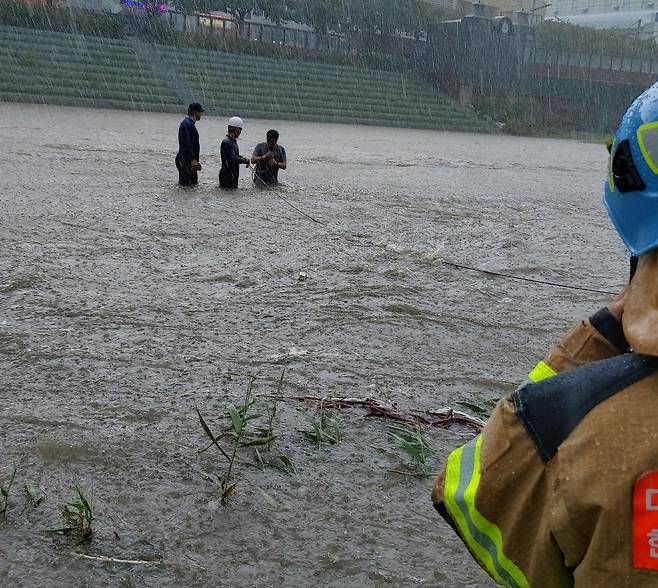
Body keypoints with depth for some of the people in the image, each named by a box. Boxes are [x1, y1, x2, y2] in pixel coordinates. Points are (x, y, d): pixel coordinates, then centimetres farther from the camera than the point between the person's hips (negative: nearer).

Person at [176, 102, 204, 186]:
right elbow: (186, 144, -22)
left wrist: (195, 161, 23)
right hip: (185, 160, -11)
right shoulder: (187, 124, -16)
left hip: (190, 160, 11)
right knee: (187, 185, -9)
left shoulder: (191, 123, 17)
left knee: (194, 183, 12)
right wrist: (192, 160, -24)